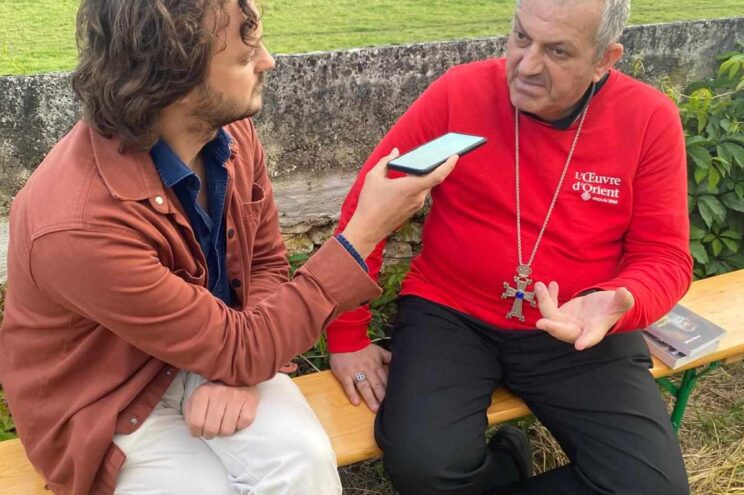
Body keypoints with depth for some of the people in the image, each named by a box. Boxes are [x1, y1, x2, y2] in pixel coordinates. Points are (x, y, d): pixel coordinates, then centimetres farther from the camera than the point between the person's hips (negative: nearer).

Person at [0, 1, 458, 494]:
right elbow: (237, 349, -24)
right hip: (108, 405, -4)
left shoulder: (230, 130, -12)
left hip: (209, 356, 4)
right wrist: (366, 231, -25)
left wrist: (237, 366, -17)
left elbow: (267, 261, 2)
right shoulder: (81, 225, -32)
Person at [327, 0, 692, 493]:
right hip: (450, 314, -1)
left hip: (582, 328, 2)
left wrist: (611, 305, -26)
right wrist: (347, 337, -6)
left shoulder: (650, 119, -6)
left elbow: (665, 257, -2)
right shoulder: (459, 93, -10)